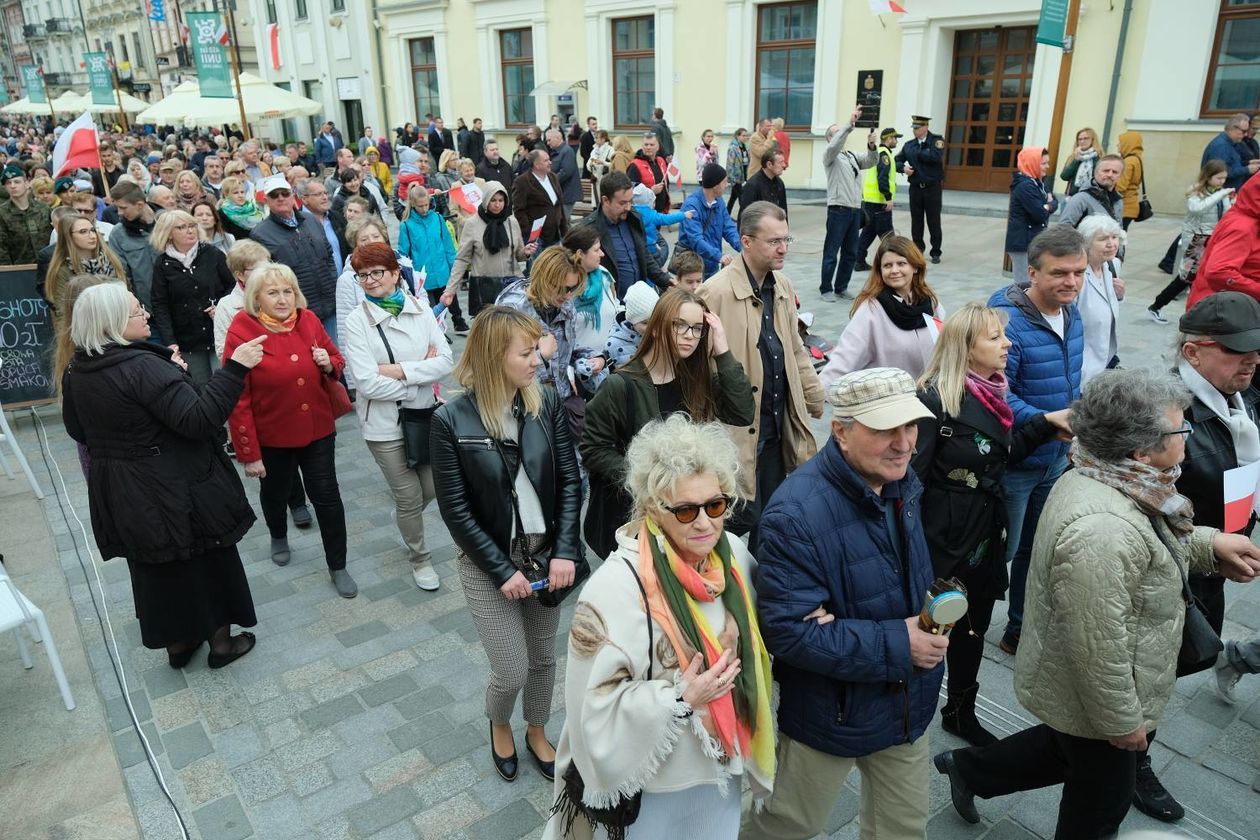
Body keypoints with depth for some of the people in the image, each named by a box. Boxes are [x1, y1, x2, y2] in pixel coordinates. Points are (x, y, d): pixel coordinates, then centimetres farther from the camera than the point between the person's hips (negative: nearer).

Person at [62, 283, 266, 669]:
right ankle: (222, 643, 26)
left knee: (158, 568, 22)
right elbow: (199, 420, -31)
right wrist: (235, 367, -33)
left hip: (120, 492, 7)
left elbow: (78, 430, 14)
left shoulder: (76, 372, 1)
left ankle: (177, 643, 37)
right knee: (208, 559, 12)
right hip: (175, 489, -7)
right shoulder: (142, 366, -25)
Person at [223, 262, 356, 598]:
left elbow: (337, 361, 10)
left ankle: (338, 567, 22)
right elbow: (238, 399, -16)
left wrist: (329, 365, -15)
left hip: (318, 429, 2)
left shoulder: (309, 320, -6)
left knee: (327, 497, 5)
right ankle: (279, 537, 54)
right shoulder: (241, 332, -17)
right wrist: (248, 453, -14)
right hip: (272, 436, -2)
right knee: (275, 493, 22)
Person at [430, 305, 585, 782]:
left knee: (544, 657, 18)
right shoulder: (451, 420, -16)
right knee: (512, 671, 4)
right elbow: (455, 510, -13)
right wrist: (503, 570, -14)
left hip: (545, 553, 3)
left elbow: (570, 480, -5)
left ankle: (537, 733, 46)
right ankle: (499, 725, 40)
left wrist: (565, 552, -13)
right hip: (489, 562, -3)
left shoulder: (547, 404, -8)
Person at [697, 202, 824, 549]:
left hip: (778, 424, 8)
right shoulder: (716, 292, -18)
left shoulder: (783, 287, 9)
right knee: (742, 516, 0)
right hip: (738, 429, -7)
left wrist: (815, 400, 16)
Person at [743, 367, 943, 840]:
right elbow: (788, 630, -30)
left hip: (908, 702, 6)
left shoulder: (902, 482, -4)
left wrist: (935, 605, -4)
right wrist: (895, 646, -28)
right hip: (831, 712, -6)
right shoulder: (797, 514, -31)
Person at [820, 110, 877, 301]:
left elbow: (871, 162, 7)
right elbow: (834, 145, -21)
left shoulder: (852, 156, 20)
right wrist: (850, 124, -29)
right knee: (831, 252, -2)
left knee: (851, 253, 10)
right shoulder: (830, 155, 1)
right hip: (838, 209, -7)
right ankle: (826, 289, 6)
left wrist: (871, 146, -13)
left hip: (855, 210, 7)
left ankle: (841, 287, 19)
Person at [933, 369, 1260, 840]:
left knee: (1068, 751, 31)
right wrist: (1122, 721, -19)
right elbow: (1098, 644, -32)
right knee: (1102, 798, 18)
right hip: (1091, 698, -9)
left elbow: (1148, 537, 17)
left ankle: (970, 768, 44)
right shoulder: (1101, 530, -38)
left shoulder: (1100, 479, -6)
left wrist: (1210, 544, 6)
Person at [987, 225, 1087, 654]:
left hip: (1057, 459, 8)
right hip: (1013, 463, -8)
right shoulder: (1008, 321, -26)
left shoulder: (1072, 313, 2)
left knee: (1038, 551, 22)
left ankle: (1020, 630, 42)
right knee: (999, 553, 8)